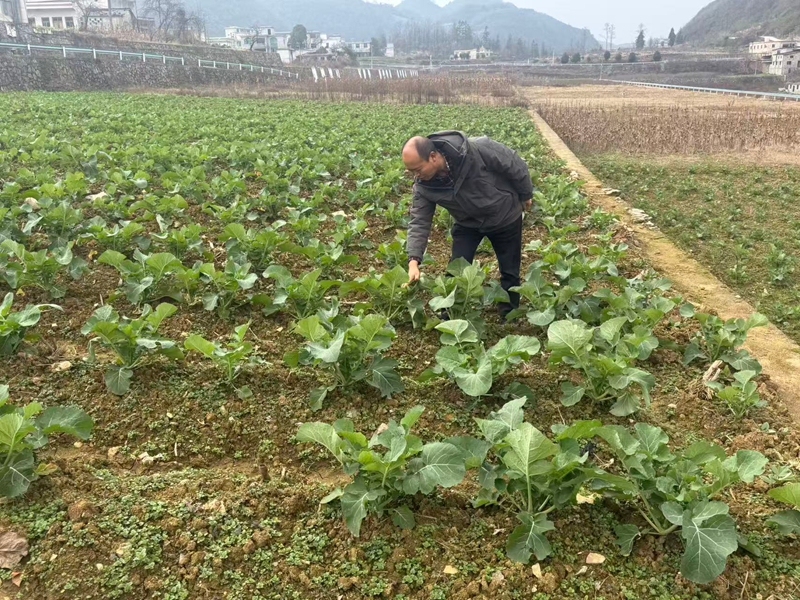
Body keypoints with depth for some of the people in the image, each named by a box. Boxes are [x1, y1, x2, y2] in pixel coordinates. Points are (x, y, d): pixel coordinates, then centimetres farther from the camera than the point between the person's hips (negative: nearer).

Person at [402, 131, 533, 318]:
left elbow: (514, 164, -22)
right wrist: (414, 260, -32)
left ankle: (509, 318, 28)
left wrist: (526, 195, -7)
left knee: (509, 271, 9)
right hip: (468, 224, 3)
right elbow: (419, 221, -19)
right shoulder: (423, 185, -23)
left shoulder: (476, 149, -36)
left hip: (505, 217, -2)